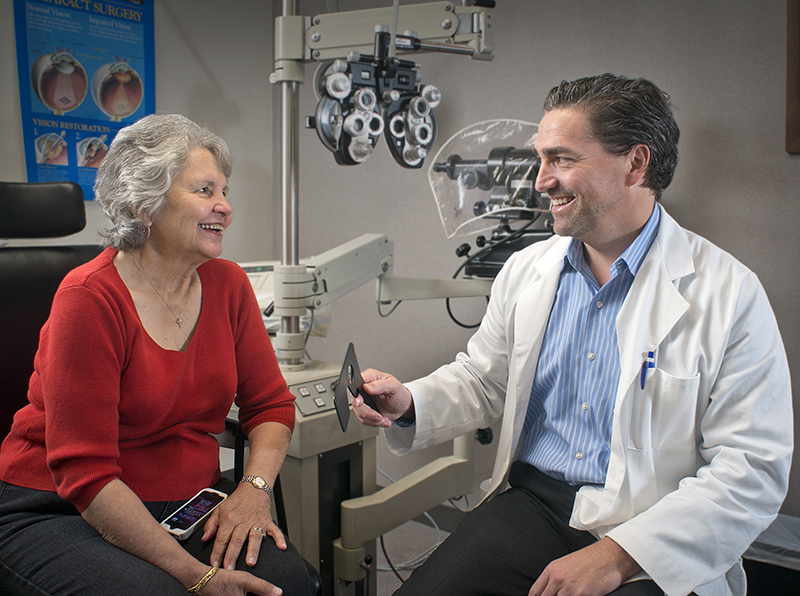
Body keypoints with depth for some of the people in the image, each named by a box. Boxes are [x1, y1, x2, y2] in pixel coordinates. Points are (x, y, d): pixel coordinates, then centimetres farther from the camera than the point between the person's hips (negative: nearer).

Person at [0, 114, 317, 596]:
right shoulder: (90, 299, -16)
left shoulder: (227, 284, 2)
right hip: (60, 513, -4)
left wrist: (254, 487, -13)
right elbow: (84, 472, -19)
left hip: (188, 506, 5)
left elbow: (270, 403, 7)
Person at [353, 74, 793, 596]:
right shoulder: (525, 269, 6)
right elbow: (482, 381, 17)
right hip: (531, 503, 3)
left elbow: (753, 472, -11)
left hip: (655, 543, -2)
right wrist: (411, 404, -4)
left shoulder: (729, 294, -9)